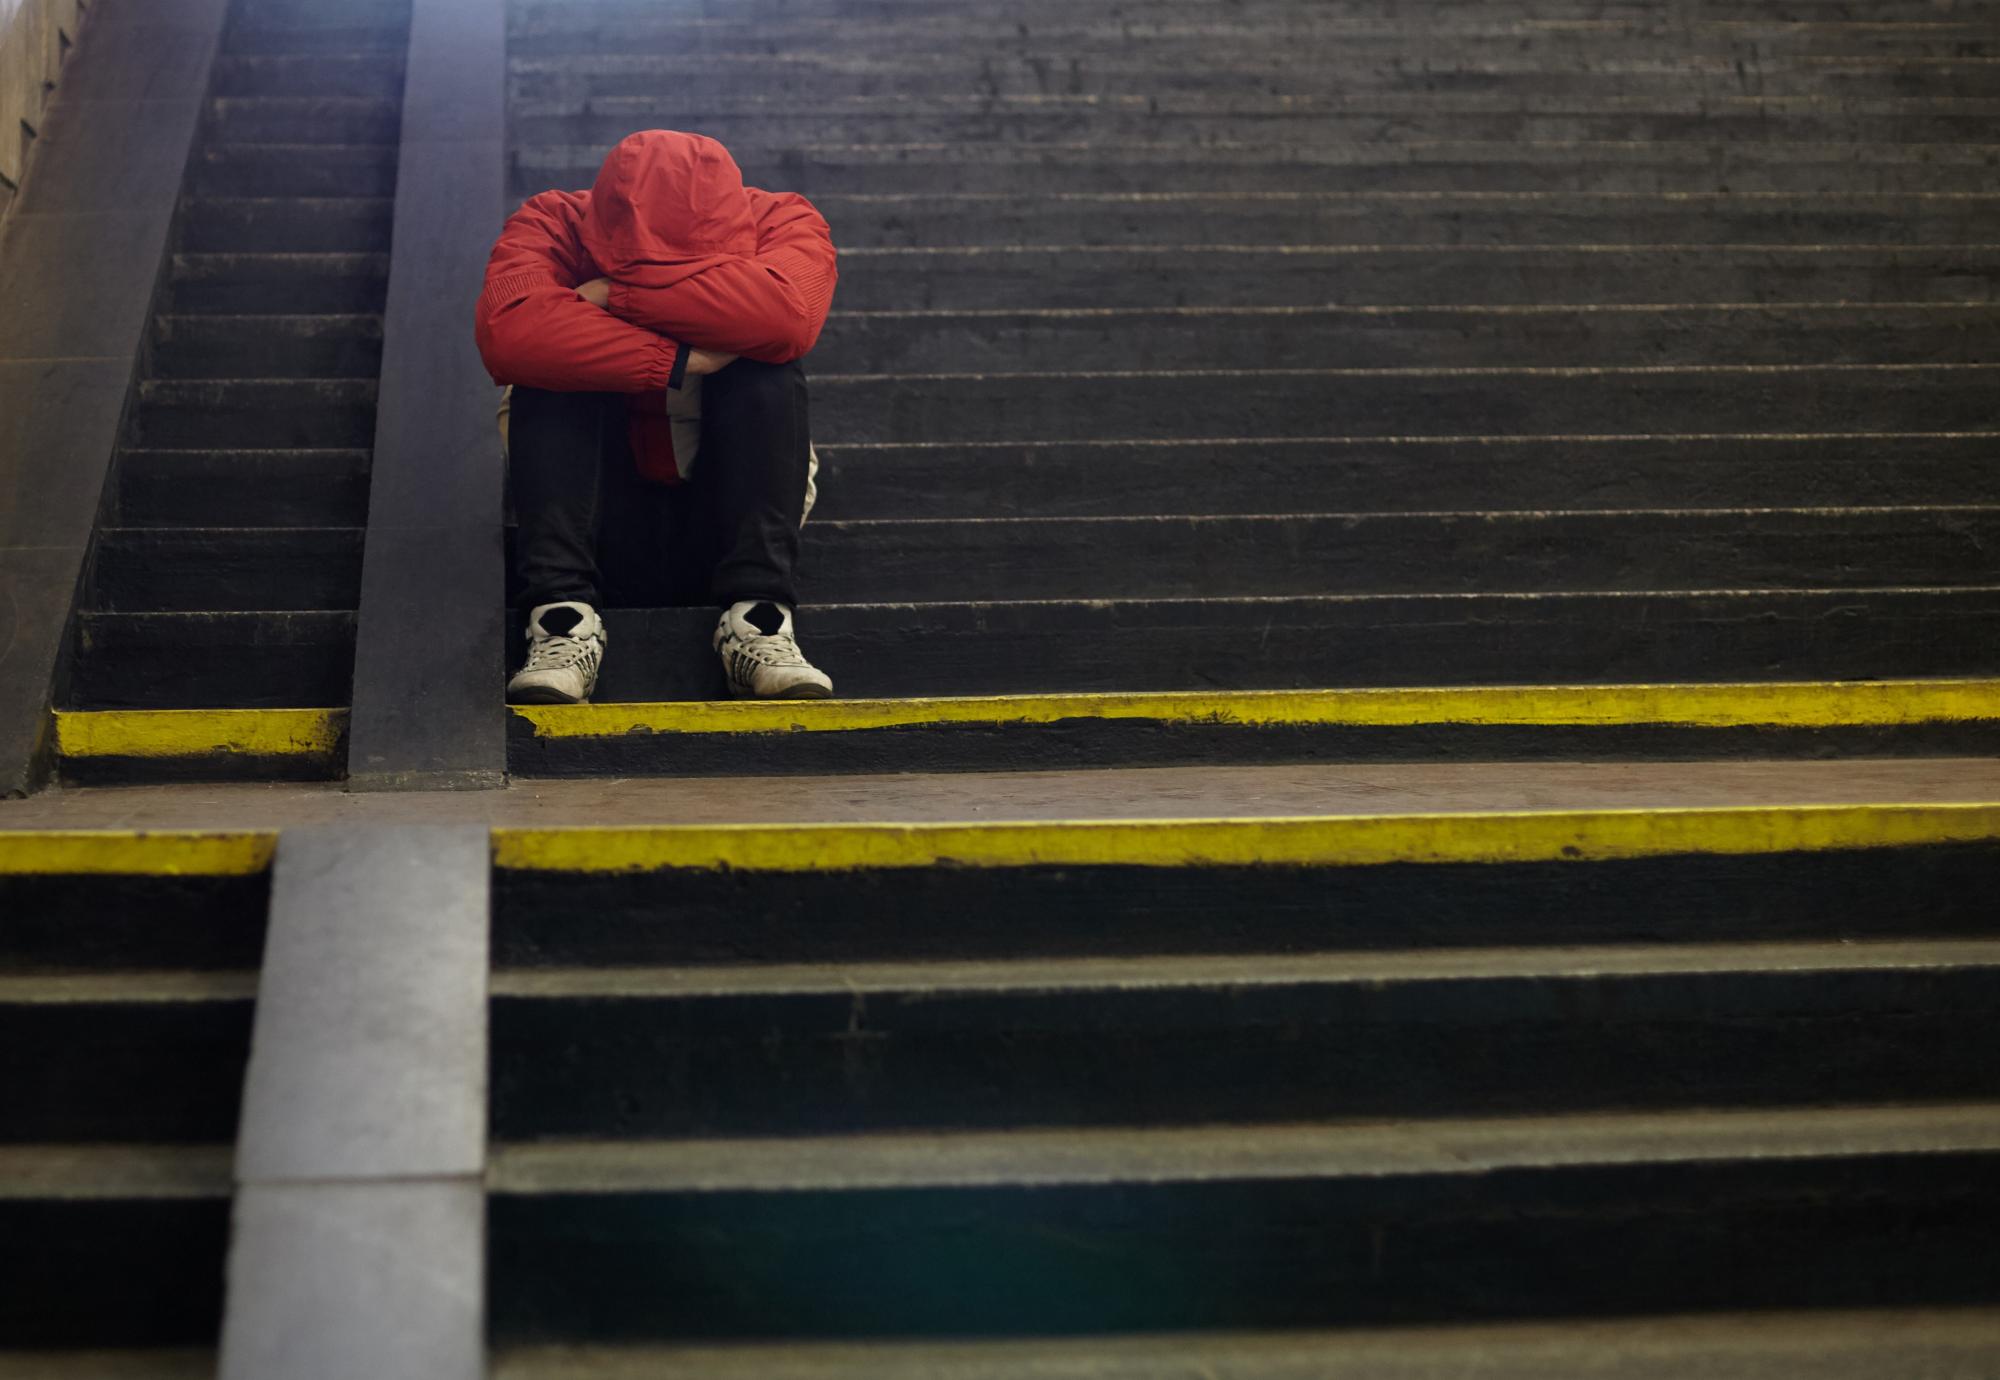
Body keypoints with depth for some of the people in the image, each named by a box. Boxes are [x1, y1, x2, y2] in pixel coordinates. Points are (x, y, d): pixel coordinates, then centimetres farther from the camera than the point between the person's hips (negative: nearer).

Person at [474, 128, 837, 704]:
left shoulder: (782, 221, -12)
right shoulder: (553, 226, -13)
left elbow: (787, 311, -38)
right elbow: (506, 330, -36)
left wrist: (616, 295, -30)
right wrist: (677, 361, -36)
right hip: (594, 500, 0)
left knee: (769, 368, -25)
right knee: (554, 365, -26)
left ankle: (757, 618, -31)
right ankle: (563, 616, -33)